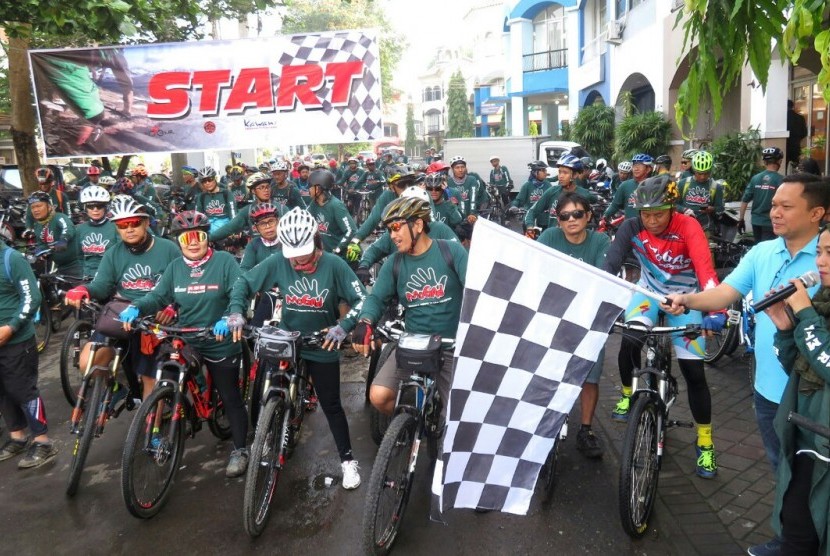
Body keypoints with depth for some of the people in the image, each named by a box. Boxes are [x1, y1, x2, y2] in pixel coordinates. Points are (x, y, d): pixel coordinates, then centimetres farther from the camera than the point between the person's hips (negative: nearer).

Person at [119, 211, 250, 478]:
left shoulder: (225, 261, -11)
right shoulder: (175, 267, 3)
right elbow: (158, 296, -4)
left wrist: (228, 318, -38)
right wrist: (135, 307, -24)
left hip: (221, 344, -4)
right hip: (184, 343, 4)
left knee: (230, 398, 8)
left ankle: (239, 450, 22)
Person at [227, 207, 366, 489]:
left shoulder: (333, 264, -18)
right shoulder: (278, 262, -13)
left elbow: (361, 299, -16)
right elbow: (244, 282, -5)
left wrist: (343, 326, -30)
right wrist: (235, 311, -21)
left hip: (322, 347, -2)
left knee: (331, 405, 7)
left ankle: (348, 460, 22)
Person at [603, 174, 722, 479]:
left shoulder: (688, 226, -25)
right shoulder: (631, 228, -19)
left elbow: (705, 267, -38)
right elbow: (610, 264, -29)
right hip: (650, 291, 2)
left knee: (693, 371, -6)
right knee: (630, 342, -23)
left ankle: (705, 442, 12)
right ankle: (627, 394, 10)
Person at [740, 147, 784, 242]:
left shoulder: (755, 178, 3)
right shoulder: (780, 180, -10)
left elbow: (745, 200, 3)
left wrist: (741, 219, 10)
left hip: (756, 221, 5)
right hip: (771, 222, -5)